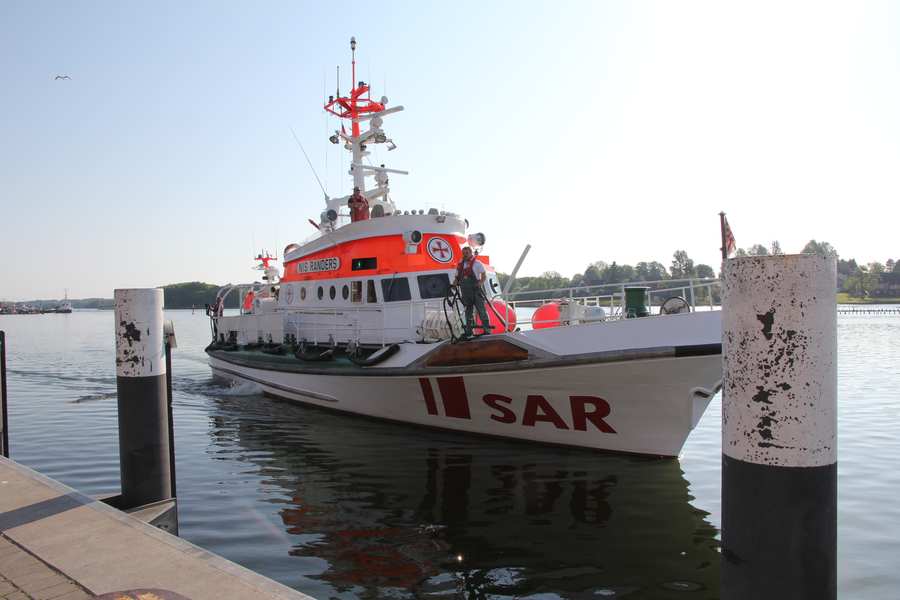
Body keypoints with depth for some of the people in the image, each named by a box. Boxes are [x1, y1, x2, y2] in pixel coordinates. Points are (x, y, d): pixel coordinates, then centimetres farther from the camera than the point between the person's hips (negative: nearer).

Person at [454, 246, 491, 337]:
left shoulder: (476, 263, 0)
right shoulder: (460, 265, 13)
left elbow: (484, 274, -1)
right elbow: (457, 277, 18)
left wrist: (481, 282, -18)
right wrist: (453, 284, 0)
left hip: (476, 290, -5)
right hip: (465, 291, 5)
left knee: (481, 309, -6)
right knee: (468, 310, 9)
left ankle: (486, 329, -2)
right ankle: (468, 331, 14)